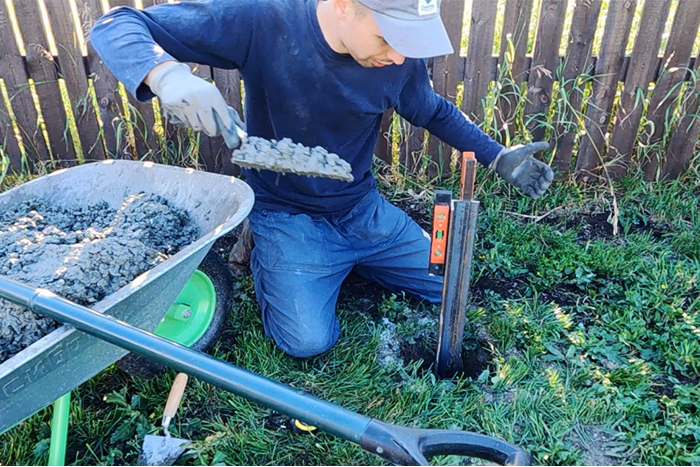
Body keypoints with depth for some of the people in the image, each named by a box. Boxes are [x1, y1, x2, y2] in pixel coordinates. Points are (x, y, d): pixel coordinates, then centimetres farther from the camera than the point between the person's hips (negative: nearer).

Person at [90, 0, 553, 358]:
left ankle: (347, 261, 25)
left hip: (365, 210, 5)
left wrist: (499, 157, 3)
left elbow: (435, 112, 10)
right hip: (287, 214, -4)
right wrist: (166, 73, -44)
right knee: (308, 340, -19)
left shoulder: (400, 55, -12)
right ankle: (268, 257, 11)